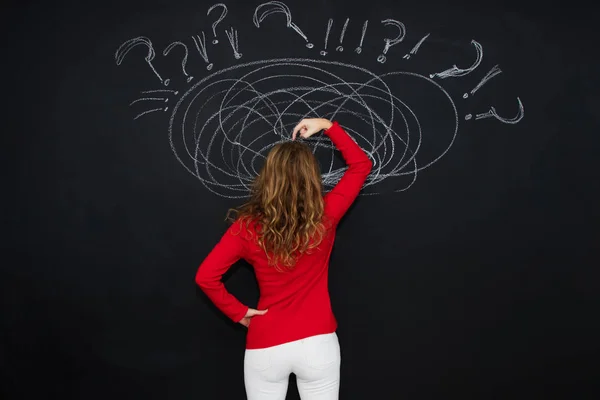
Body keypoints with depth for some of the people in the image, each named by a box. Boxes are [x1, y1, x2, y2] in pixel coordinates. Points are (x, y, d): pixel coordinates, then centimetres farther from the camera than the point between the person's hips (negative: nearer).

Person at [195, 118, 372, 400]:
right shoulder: (325, 216, -9)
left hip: (266, 347, 0)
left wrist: (239, 312, 0)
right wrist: (328, 126, 8)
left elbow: (206, 277, -11)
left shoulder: (248, 226, -11)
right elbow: (362, 165, 4)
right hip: (318, 343, 0)